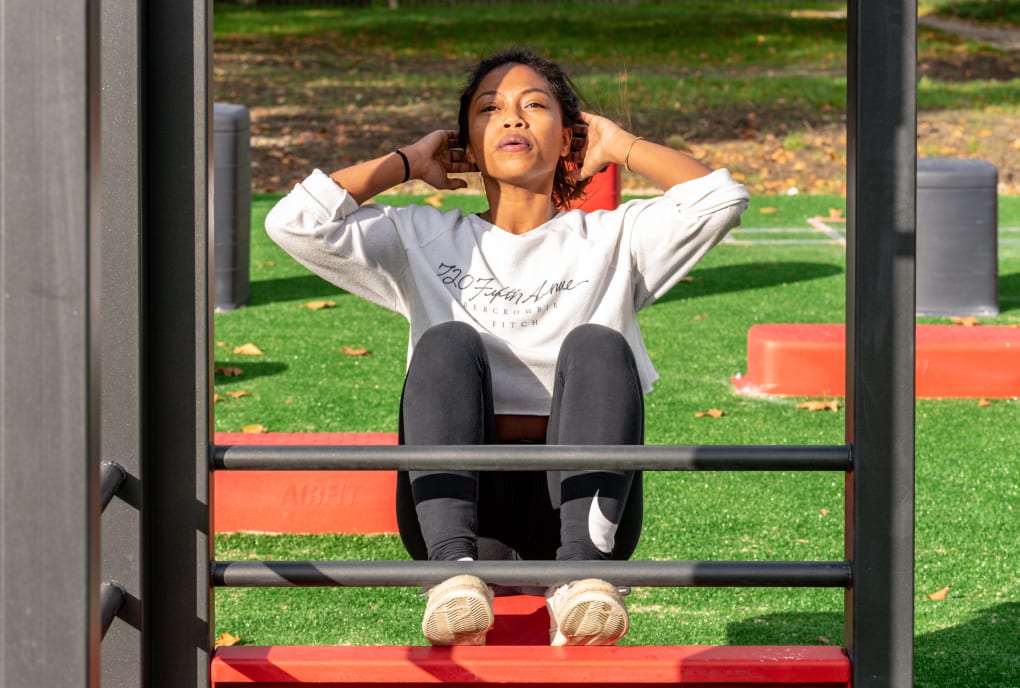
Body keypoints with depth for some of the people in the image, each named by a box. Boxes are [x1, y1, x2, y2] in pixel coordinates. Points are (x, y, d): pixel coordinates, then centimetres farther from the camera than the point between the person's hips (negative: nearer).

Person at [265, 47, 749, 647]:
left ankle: (583, 573, -46)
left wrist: (621, 146, 17)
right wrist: (406, 163, 19)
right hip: (462, 508, 0)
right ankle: (456, 569, -48)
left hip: (577, 504, 0)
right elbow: (296, 222, 7)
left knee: (597, 346, -25)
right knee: (448, 342, -25)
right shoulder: (422, 240, 22)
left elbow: (721, 199, 2)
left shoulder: (611, 238, 21)